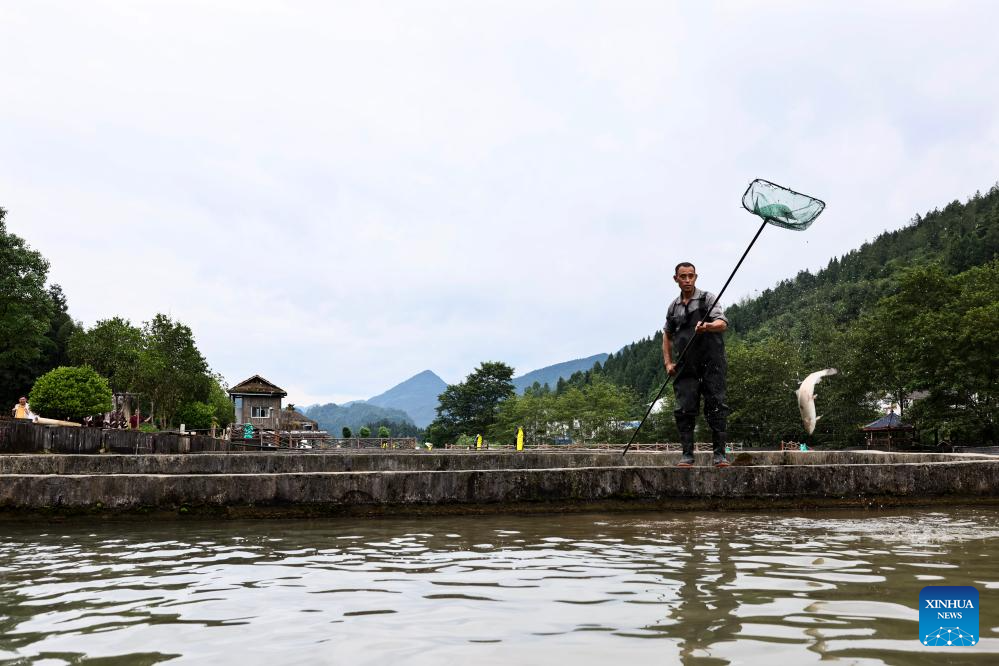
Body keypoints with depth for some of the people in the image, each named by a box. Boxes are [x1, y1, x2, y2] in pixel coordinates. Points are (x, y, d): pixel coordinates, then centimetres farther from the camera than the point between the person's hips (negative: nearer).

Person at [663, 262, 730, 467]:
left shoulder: (707, 298, 3)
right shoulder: (674, 307, 15)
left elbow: (722, 324, -10)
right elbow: (667, 335, 26)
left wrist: (708, 326, -33)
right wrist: (668, 362, 14)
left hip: (711, 364, -3)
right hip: (685, 366, 4)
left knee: (716, 407, -5)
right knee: (684, 410, 0)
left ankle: (719, 454, -1)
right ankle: (687, 454, 6)